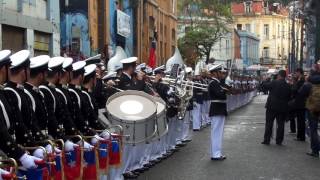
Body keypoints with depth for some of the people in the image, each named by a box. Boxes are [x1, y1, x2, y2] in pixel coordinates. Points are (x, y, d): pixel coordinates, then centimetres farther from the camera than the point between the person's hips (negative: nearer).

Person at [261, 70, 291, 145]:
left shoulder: (274, 83, -11)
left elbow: (265, 86, -4)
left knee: (269, 124, 4)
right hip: (283, 108, 3)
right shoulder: (288, 86, 3)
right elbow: (289, 97, 8)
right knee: (280, 124, 9)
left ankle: (266, 140, 4)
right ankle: (279, 141, 10)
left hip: (272, 106, -3)